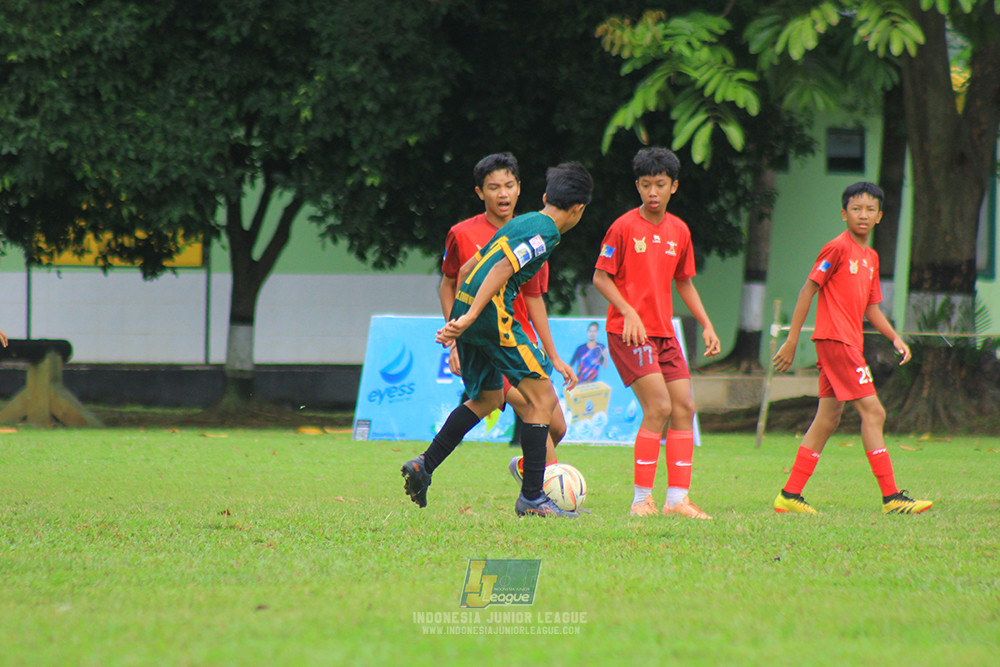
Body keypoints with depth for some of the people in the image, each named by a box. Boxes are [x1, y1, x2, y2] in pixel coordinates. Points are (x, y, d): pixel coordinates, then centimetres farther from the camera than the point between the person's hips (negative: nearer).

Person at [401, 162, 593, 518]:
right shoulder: (544, 232, -6)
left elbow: (466, 269, 26)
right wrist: (469, 317, -25)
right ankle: (531, 498, -7)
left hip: (467, 301, 9)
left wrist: (457, 320, 30)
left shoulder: (520, 223, 22)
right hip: (492, 313, -9)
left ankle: (424, 465, 21)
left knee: (487, 399, 25)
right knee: (543, 398, -5)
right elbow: (503, 268, -19)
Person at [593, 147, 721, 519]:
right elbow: (601, 277, -5)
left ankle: (677, 499, 5)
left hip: (664, 331, 7)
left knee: (684, 408, 0)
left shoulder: (679, 231, 10)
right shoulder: (624, 227, -8)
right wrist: (629, 312, -18)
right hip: (628, 332, -7)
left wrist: (706, 326, 12)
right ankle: (641, 499, -10)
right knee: (659, 407, -16)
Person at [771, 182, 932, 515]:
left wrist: (895, 337, 8)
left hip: (850, 343, 9)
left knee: (828, 419, 9)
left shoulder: (871, 257, 17)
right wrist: (791, 341, -12)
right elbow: (808, 291, -10)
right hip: (835, 339, -9)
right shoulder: (838, 248, -9)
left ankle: (790, 495, 12)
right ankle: (891, 497, -13)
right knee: (872, 412, -12)